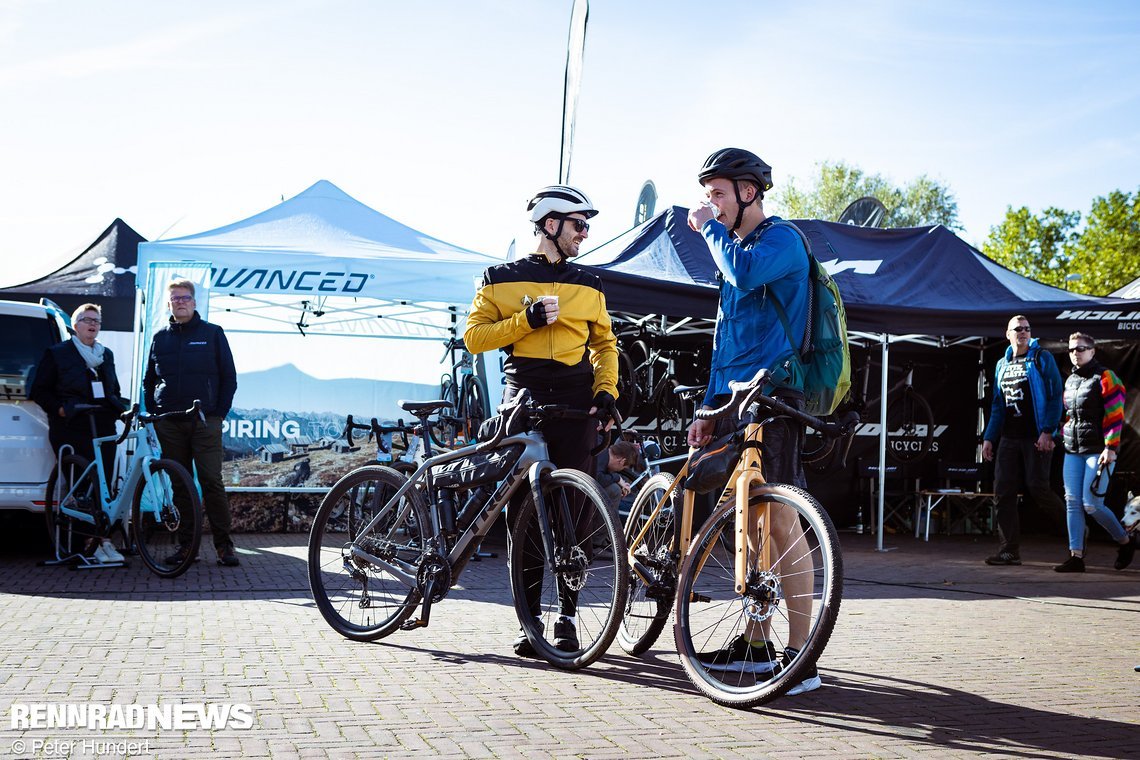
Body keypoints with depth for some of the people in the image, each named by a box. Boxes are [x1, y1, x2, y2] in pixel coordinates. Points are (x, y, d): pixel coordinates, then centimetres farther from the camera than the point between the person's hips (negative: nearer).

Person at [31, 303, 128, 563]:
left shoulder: (106, 355, 21)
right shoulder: (57, 354, 6)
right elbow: (39, 390, 6)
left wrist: (121, 409, 9)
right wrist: (59, 408, -9)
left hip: (104, 431, 4)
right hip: (71, 431, -4)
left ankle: (102, 540, -4)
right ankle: (95, 542, -4)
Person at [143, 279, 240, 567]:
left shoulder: (212, 333, 6)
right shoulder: (160, 338, 14)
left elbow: (229, 377, 6)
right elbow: (149, 381, 20)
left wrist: (219, 413, -2)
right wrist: (153, 414, 8)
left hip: (205, 422, -3)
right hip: (169, 425, 3)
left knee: (212, 482, -9)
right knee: (180, 485, 5)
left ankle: (224, 544, -5)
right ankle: (186, 543, 11)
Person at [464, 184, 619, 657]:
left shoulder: (588, 286, 16)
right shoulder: (501, 280, 8)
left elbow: (604, 344, 20)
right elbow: (474, 337, 1)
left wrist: (606, 391, 3)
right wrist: (527, 320, -10)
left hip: (574, 407, 2)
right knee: (523, 511, -2)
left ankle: (567, 615, 6)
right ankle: (529, 618, 6)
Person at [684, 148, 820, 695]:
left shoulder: (780, 238, -5)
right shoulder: (736, 249, 23)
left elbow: (745, 273, -29)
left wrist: (711, 228, -11)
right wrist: (709, 408, 20)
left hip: (771, 399, -9)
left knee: (780, 521, -12)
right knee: (749, 521, 11)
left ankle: (800, 656, -9)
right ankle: (755, 644, 18)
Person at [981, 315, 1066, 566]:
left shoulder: (1042, 358, 0)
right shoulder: (1002, 364, 16)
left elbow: (1056, 397, -6)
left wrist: (1047, 432, -15)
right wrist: (989, 437, 14)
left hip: (1036, 437, -6)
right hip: (1009, 438, 6)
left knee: (1037, 487, -11)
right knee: (1003, 491, -1)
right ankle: (1009, 551, 3)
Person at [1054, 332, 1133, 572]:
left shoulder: (1104, 377, -7)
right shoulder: (1070, 380, 15)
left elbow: (1115, 415, -12)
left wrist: (1110, 448, -17)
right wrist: (1063, 436, 18)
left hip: (1098, 451, -7)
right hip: (1073, 451, 7)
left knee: (1091, 504, -9)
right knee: (1072, 502, -1)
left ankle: (1125, 543, 15)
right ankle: (1076, 557, 1)